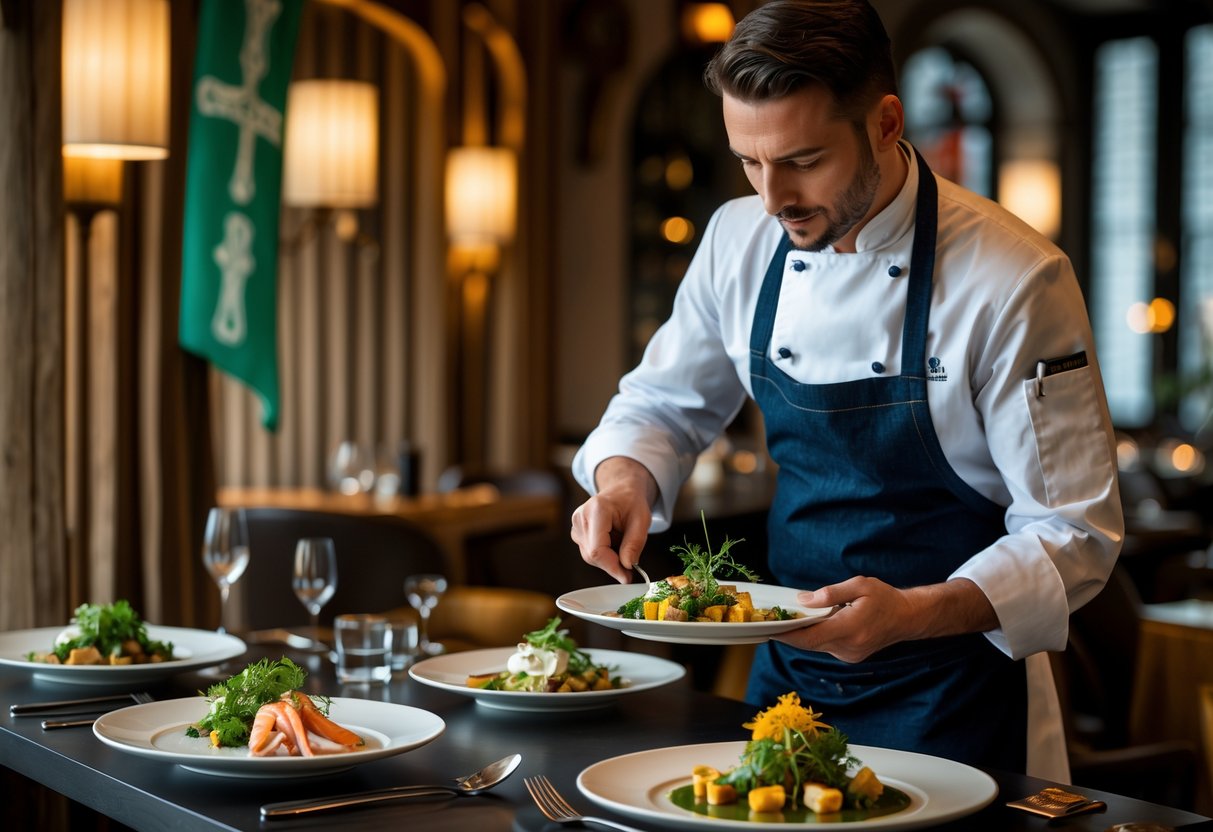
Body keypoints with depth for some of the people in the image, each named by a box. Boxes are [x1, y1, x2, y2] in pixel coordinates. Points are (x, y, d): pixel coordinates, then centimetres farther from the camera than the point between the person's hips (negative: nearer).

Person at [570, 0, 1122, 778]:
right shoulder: (740, 240, -5)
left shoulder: (1014, 281, -21)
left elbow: (1072, 533, -18)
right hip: (790, 670, 5)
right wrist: (624, 478, -13)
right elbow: (662, 404, 10)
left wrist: (913, 613, -33)